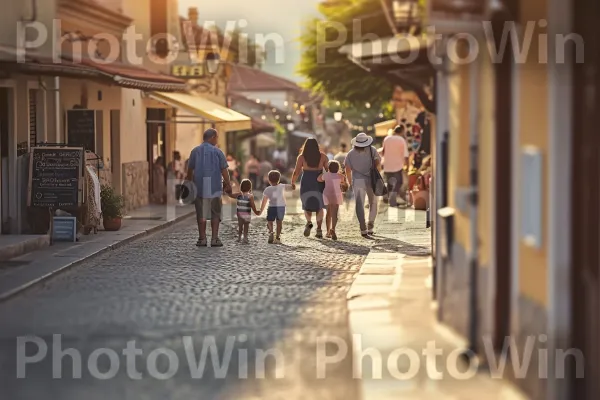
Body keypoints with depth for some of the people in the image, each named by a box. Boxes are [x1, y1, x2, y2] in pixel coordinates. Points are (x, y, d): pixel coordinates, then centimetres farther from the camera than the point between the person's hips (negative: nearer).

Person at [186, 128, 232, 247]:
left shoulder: (195, 151, 4)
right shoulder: (217, 152, -3)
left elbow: (190, 169, 6)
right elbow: (224, 170, -4)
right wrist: (228, 184, 4)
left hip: (199, 187, 2)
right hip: (215, 188, -2)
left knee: (201, 215, 6)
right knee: (215, 214, 7)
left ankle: (202, 239, 5)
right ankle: (214, 239, 3)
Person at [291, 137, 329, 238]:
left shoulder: (302, 157, -3)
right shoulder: (323, 157, 1)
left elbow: (296, 172, -7)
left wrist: (292, 183, 5)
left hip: (306, 184, -1)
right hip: (319, 184, 1)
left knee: (307, 205, 16)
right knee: (319, 206, 11)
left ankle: (309, 222, -11)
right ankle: (319, 229, -1)